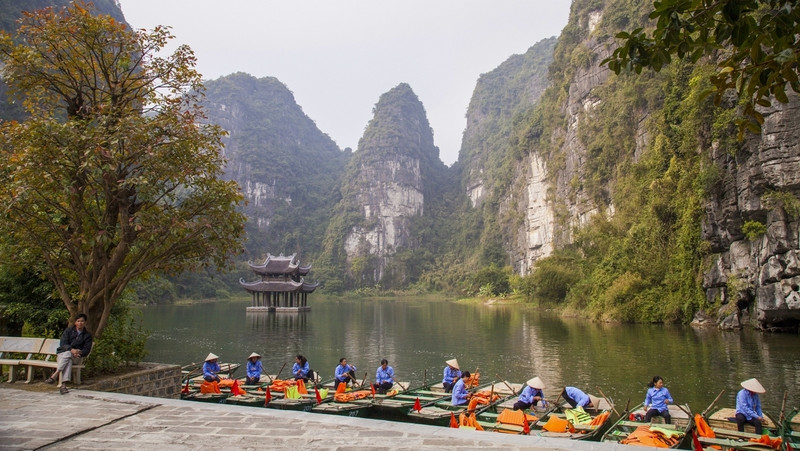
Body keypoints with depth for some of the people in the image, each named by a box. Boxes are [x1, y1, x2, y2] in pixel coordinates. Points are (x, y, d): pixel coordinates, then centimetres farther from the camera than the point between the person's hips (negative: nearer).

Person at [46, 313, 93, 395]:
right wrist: (71, 350, -28)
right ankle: (63, 385, -50)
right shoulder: (68, 330, 7)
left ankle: (54, 375, -47)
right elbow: (62, 344, -7)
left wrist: (79, 353, -23)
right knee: (68, 361, -36)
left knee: (67, 354, -34)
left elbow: (87, 350, 1)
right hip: (62, 354, 0)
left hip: (76, 358, 0)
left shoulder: (87, 335, 10)